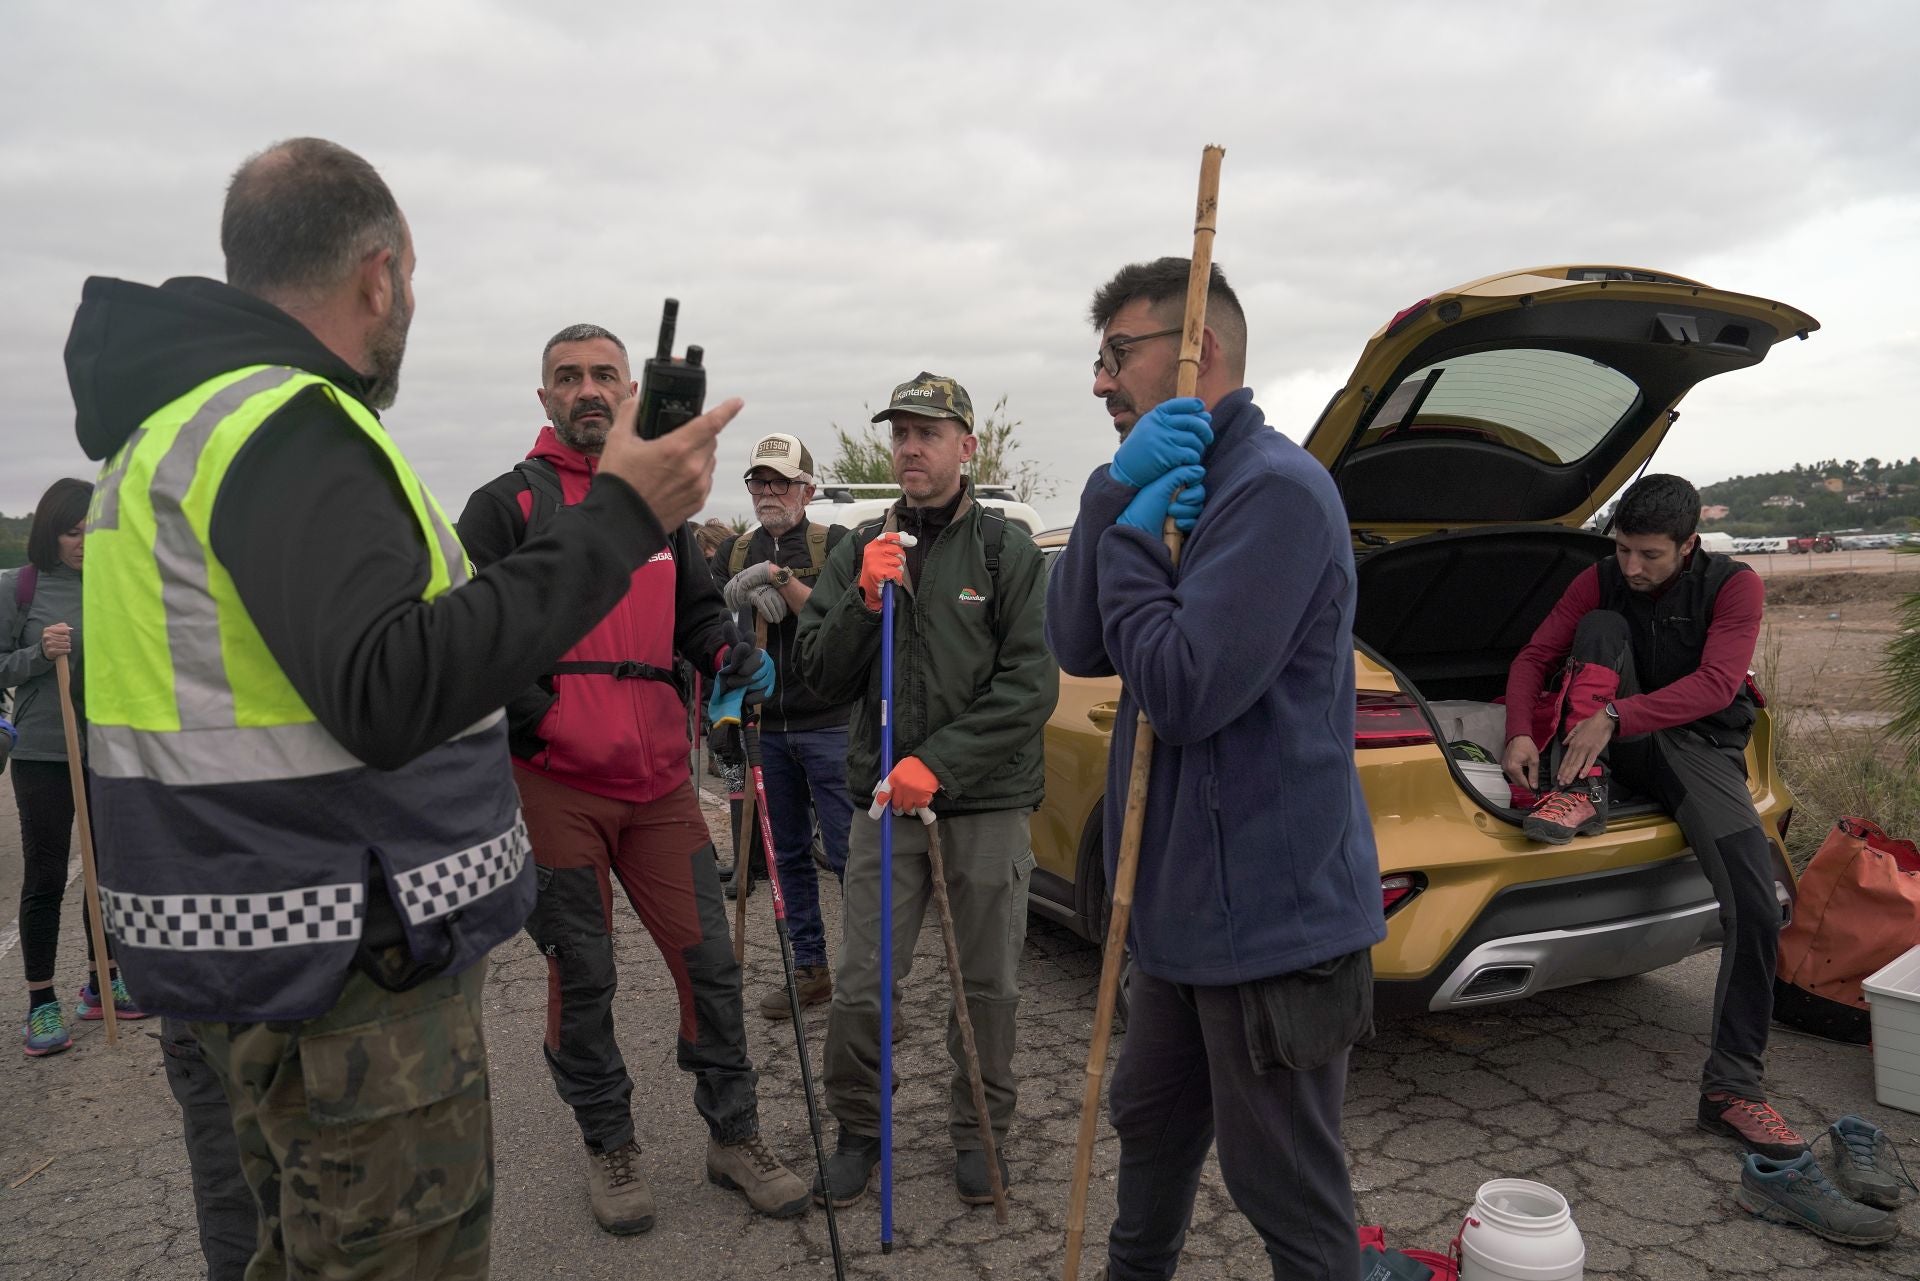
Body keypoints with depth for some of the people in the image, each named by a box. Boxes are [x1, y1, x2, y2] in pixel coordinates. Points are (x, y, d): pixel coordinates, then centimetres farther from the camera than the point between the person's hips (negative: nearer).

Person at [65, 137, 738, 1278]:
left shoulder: (178, 414, 15)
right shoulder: (287, 426, -19)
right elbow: (388, 696, -30)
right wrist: (617, 521, -29)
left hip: (278, 956, 10)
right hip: (349, 971, -10)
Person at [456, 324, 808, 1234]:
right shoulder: (507, 505, 0)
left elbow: (696, 613, 21)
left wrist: (733, 654, 0)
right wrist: (538, 722, -15)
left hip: (659, 779, 4)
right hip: (555, 784, -4)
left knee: (707, 956, 7)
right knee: (582, 975, 7)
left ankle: (734, 1135, 23)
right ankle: (609, 1144, 26)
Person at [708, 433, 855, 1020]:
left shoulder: (834, 543, -1)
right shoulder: (733, 552, 13)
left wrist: (780, 577, -21)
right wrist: (750, 595, -15)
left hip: (828, 725, -5)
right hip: (765, 728, 5)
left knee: (847, 852, -6)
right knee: (789, 854, 12)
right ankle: (810, 967, 23)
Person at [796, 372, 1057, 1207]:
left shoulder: (1008, 550, -2)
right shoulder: (861, 550, 6)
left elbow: (1030, 688, -8)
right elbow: (822, 679, 3)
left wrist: (940, 763, -17)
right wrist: (864, 601, -12)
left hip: (988, 803, -1)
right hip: (884, 799, 2)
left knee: (989, 984, 10)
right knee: (861, 986, 3)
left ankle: (979, 1130, 30)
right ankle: (858, 1130, 26)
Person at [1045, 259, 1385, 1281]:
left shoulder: (1274, 487, -19)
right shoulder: (1178, 480, 12)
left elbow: (1187, 690, -26)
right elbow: (1077, 648, 0)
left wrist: (1130, 538, -13)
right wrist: (1118, 497, -13)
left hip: (1270, 916, -9)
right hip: (1189, 897, 10)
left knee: (1287, 1194, 6)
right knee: (1151, 1124, 26)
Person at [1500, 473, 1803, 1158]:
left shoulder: (1733, 585, -8)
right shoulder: (1601, 582, 1)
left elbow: (1715, 685, -21)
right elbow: (1534, 657, 1)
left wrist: (1615, 718, -33)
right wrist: (1520, 732, -19)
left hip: (1699, 746, -2)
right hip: (1620, 745, 2)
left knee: (1756, 907, -23)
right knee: (1602, 626, -21)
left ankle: (1733, 1089, -13)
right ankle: (1583, 789, -28)